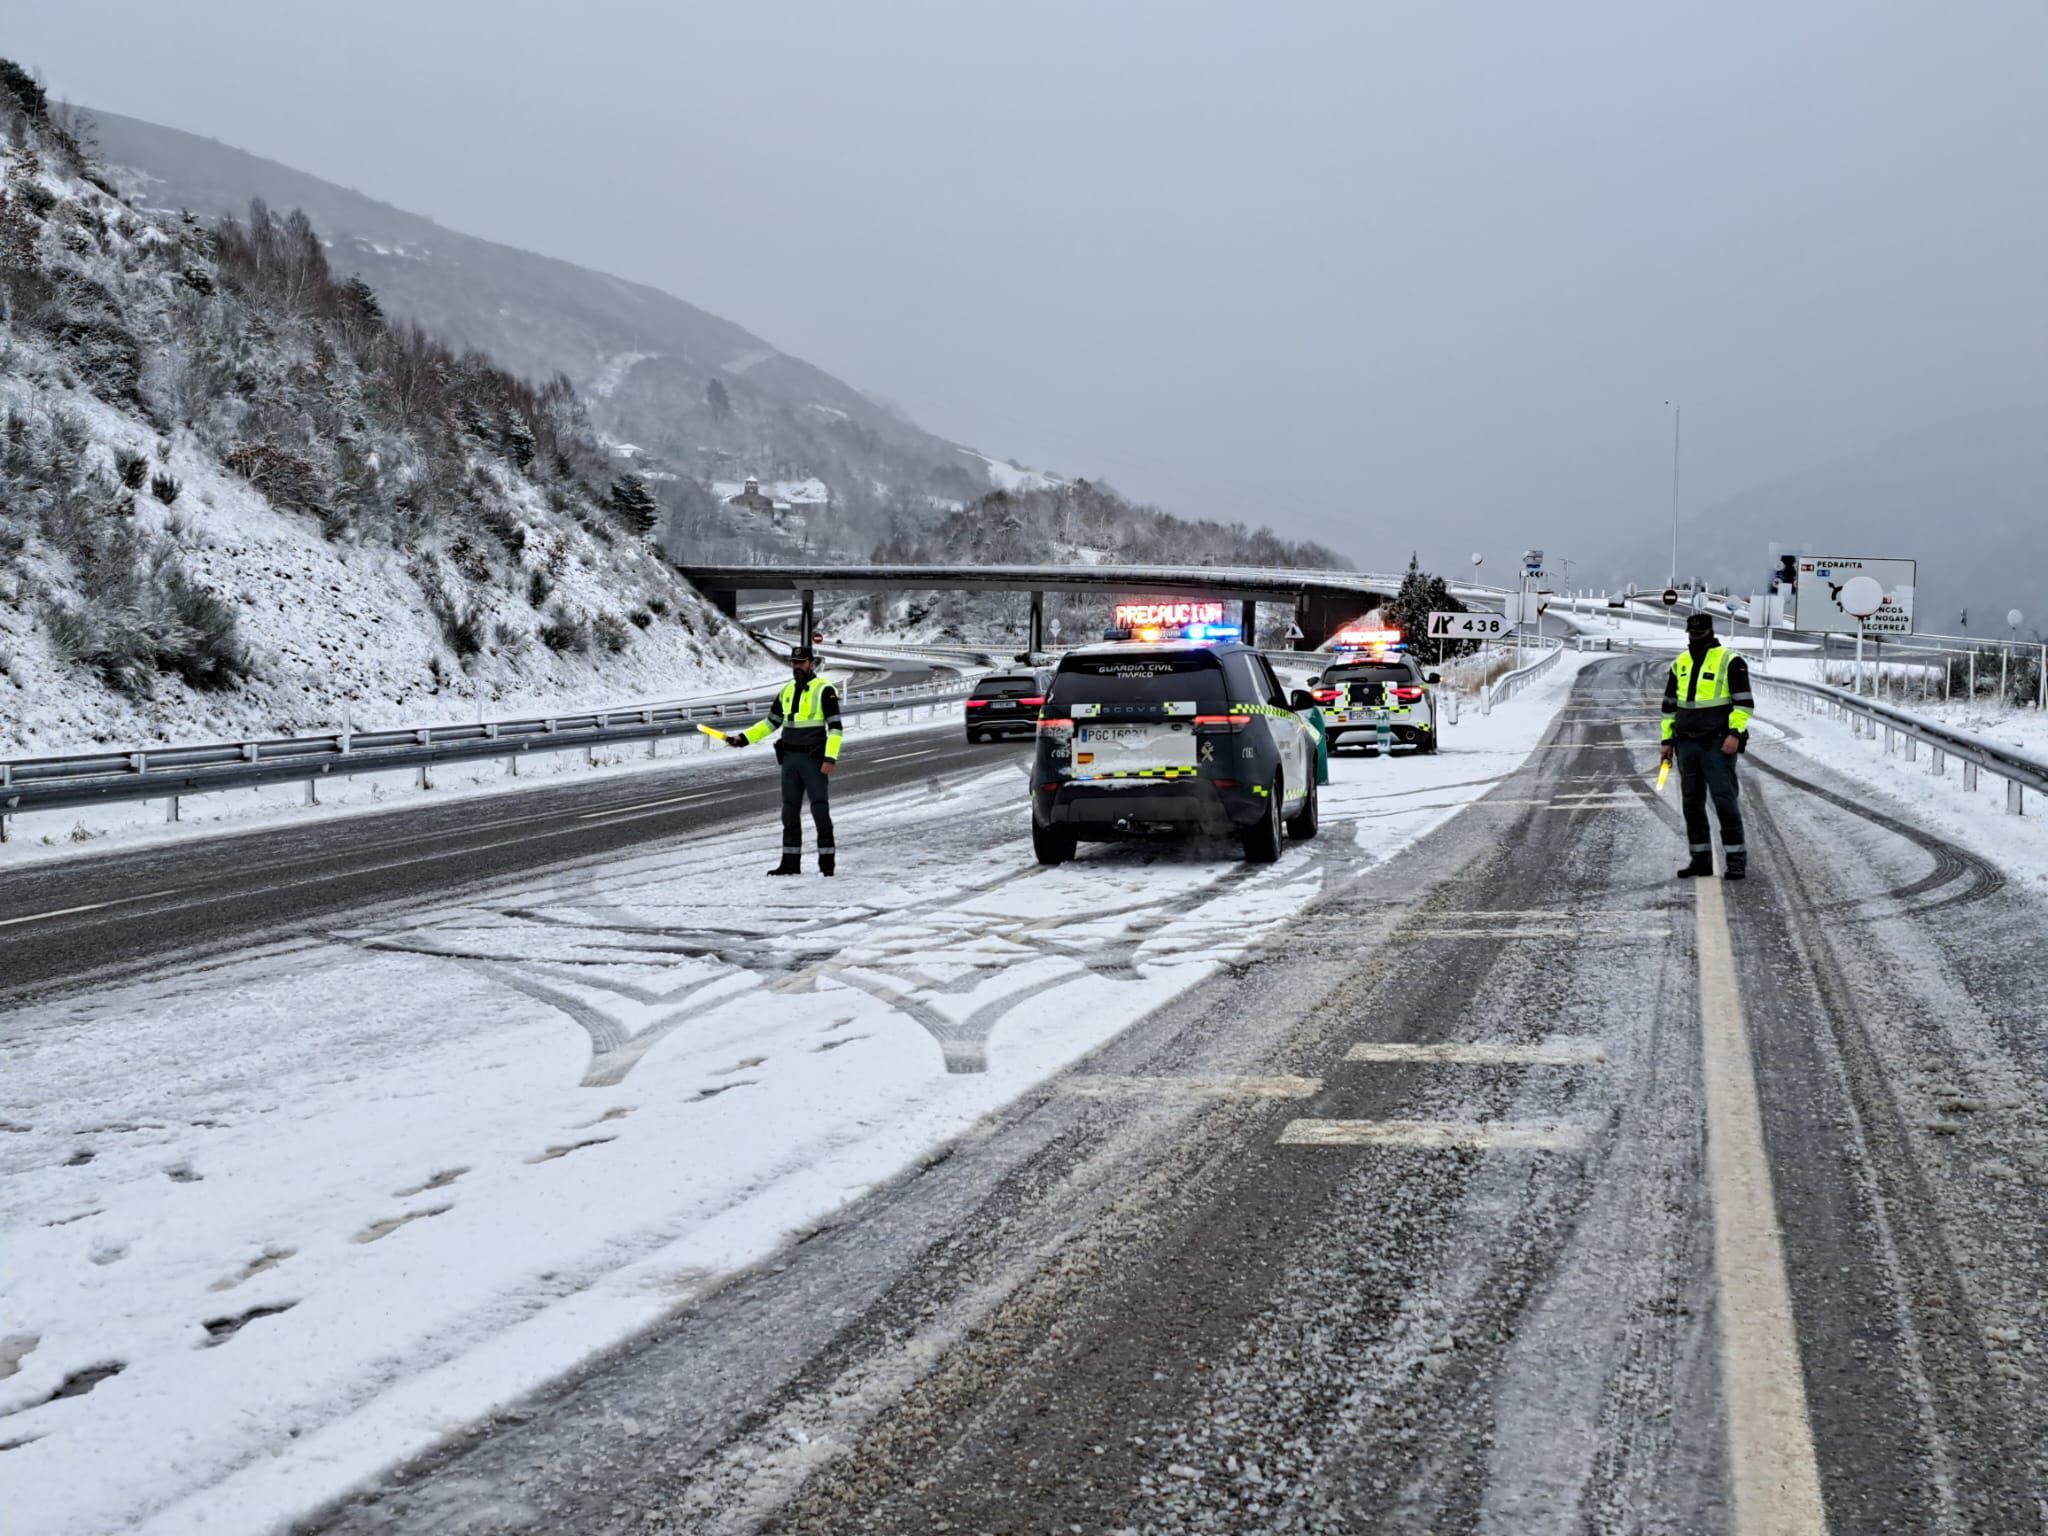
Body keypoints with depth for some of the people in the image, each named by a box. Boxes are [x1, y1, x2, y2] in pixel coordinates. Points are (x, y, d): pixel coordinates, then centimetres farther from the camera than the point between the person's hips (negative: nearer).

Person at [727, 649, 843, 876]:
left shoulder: (824, 690, -7)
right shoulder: (787, 690, 13)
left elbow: (835, 727, -12)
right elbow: (771, 722, 19)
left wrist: (830, 758, -21)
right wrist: (743, 738, 9)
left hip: (814, 760, -6)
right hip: (790, 759, 7)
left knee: (820, 810, -5)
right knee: (790, 812, 7)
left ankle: (827, 860, 3)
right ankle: (790, 862, 12)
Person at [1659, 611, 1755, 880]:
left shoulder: (1730, 661, -4)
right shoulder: (1679, 663, 15)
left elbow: (1744, 701, -6)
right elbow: (1670, 704, 21)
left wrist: (1735, 733, -17)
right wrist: (1667, 739, 15)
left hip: (1718, 745, -6)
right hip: (1687, 744, 6)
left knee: (1725, 800, -9)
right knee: (1692, 803, 7)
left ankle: (1736, 858, -3)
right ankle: (1700, 858, 14)